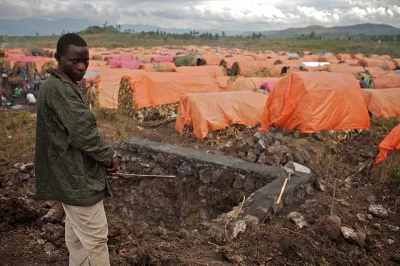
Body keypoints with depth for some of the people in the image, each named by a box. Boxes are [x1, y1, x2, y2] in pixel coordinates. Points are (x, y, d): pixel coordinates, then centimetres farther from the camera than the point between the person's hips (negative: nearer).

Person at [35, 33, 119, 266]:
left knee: (77, 234, 21)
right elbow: (83, 132, -25)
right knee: (95, 237, 1)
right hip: (77, 177, -10)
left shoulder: (65, 86, 12)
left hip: (71, 174, 10)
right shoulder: (58, 90, -21)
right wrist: (110, 157, -10)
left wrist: (104, 158, 5)